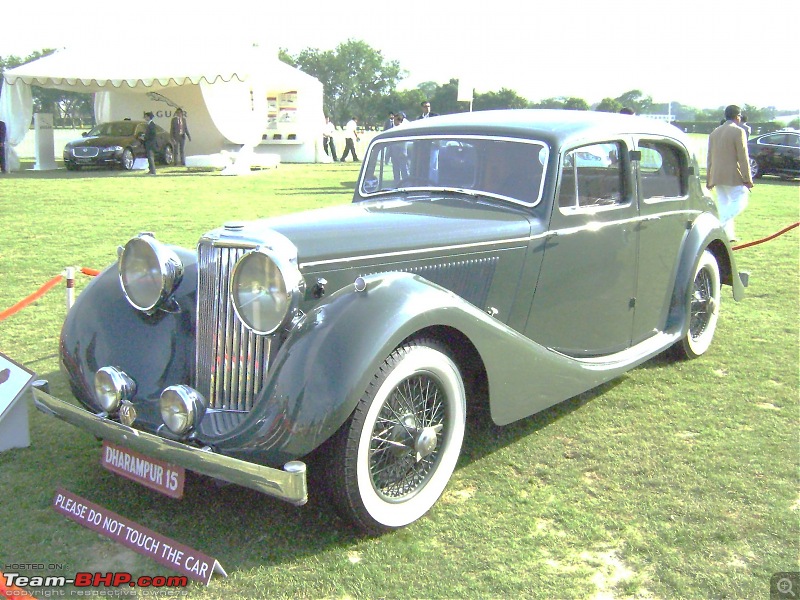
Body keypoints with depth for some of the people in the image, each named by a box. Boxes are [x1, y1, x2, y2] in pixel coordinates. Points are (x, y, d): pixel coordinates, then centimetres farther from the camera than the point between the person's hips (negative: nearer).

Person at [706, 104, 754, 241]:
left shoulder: (714, 132, 13)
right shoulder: (738, 131, -8)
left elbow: (710, 158, 16)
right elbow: (743, 157, -12)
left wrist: (709, 179, 20)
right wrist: (747, 179, -9)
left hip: (717, 176, 7)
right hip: (733, 176, -7)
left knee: (724, 204, 11)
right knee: (740, 201, 0)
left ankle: (728, 234, 11)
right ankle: (720, 225, -17)